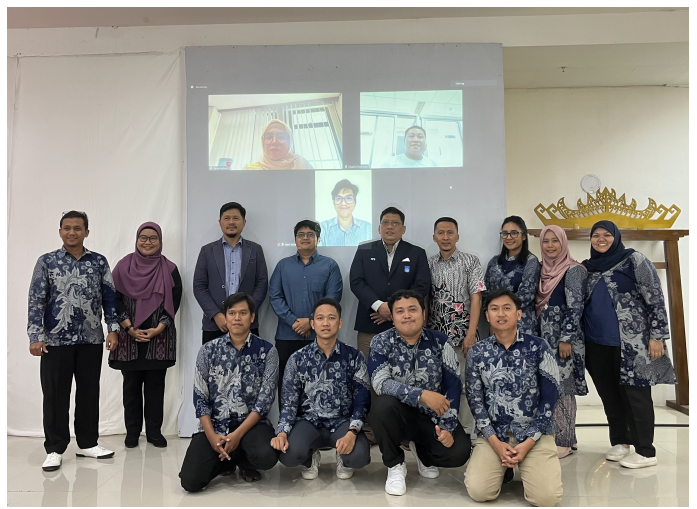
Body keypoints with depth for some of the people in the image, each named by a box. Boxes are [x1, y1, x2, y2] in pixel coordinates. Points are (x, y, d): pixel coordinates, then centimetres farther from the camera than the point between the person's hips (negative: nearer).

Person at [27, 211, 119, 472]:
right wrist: (36, 336, -8)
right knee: (55, 395, 5)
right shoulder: (46, 261, 2)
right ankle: (55, 449, 17)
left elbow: (109, 297, 6)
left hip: (92, 339, 2)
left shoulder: (99, 262, 5)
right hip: (56, 340, -2)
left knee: (89, 392, 10)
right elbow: (36, 300, -1)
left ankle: (88, 443, 24)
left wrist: (113, 328, -1)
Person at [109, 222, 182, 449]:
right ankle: (132, 431, 18)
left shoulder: (170, 269, 2)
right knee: (131, 384, 7)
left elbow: (174, 301, -1)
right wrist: (130, 328, -11)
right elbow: (115, 299, -1)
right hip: (129, 337, 0)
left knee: (155, 385, 5)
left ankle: (154, 431, 14)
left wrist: (159, 328, -11)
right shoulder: (124, 266, 2)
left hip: (159, 338, 0)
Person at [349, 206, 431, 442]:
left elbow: (422, 286, -1)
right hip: (370, 325, 1)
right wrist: (379, 305, -14)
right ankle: (368, 427, 12)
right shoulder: (364, 251, 11)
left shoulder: (417, 253, 10)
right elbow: (356, 281, 0)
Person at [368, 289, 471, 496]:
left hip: (433, 417, 2)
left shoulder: (440, 342, -6)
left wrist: (448, 426, -16)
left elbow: (453, 386, -6)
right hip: (400, 414, -1)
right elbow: (380, 383, -23)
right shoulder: (381, 342, -11)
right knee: (383, 404, -34)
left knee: (459, 451, -22)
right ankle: (395, 465, -6)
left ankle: (421, 451, 15)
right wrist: (423, 395, -33)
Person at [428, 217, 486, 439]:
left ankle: (466, 435, 12)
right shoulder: (428, 264, 9)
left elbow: (476, 298, -6)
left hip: (462, 334, -3)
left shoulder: (471, 262, -1)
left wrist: (471, 333, -14)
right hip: (436, 335, 3)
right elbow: (424, 300, 10)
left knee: (464, 385, 0)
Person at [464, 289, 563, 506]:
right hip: (493, 434, 1)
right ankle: (503, 468, 16)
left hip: (534, 433, -1)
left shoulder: (538, 347, -3)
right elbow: (475, 400, 1)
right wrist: (495, 442, -10)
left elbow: (549, 397, -4)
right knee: (479, 491, -17)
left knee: (546, 496, -19)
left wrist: (528, 442, -10)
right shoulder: (477, 352, 0)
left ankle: (525, 467, 14)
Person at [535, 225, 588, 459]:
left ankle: (564, 441, 5)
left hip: (563, 337, -7)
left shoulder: (573, 270, -9)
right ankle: (562, 437, 20)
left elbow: (575, 307, -14)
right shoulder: (543, 270, 13)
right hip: (545, 337, 8)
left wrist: (566, 339, -18)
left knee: (560, 387, -4)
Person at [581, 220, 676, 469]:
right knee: (610, 395, 12)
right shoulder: (586, 267, 9)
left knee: (635, 394, 0)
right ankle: (620, 442, 26)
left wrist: (657, 335, -13)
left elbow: (655, 299, -8)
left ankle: (645, 451, 10)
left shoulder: (635, 260, -5)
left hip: (631, 343, -5)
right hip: (598, 345, 5)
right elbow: (579, 303, 18)